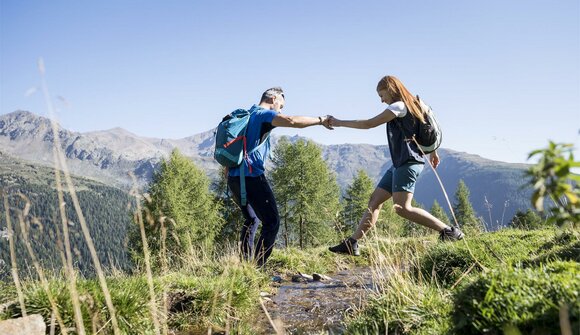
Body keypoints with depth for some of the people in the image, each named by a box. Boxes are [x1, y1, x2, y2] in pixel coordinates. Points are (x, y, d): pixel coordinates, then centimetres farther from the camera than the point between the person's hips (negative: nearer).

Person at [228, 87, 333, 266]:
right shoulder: (265, 115, -4)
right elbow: (291, 121, -24)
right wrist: (320, 120, -13)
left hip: (233, 177, 9)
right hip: (251, 177, -9)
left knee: (250, 220, 23)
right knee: (272, 222, -4)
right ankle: (257, 267, -9)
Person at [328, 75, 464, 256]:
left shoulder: (398, 106, -9)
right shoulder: (414, 104, 19)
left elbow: (369, 123, -11)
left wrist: (339, 123, -3)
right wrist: (433, 151, 32)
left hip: (408, 163, -10)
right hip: (400, 164, 10)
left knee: (402, 208, -17)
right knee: (375, 200, 5)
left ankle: (449, 231, -10)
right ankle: (352, 244, 5)